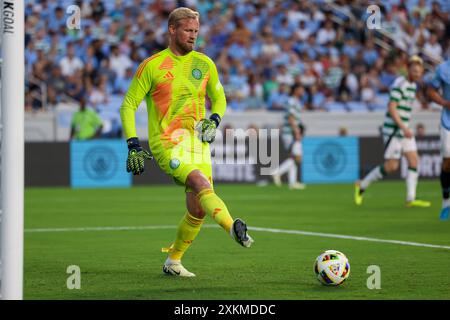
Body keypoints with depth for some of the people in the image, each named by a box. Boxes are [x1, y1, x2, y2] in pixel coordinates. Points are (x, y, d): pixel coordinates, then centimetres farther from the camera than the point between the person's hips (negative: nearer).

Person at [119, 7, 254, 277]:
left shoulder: (205, 64, 9)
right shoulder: (152, 66, -3)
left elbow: (219, 98, 24)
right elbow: (129, 105, 2)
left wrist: (214, 120, 2)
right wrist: (133, 146, -7)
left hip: (197, 143, 5)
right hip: (167, 144, -5)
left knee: (198, 211, 2)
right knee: (202, 184, -30)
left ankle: (173, 262, 20)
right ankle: (234, 228, -51)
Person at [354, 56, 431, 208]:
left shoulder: (413, 85, 14)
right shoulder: (399, 84, -15)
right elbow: (391, 108, -21)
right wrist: (404, 128, -25)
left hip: (404, 130, 9)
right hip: (393, 130, -9)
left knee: (414, 160, -2)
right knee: (392, 166, -7)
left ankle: (411, 199, -2)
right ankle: (362, 186, 9)